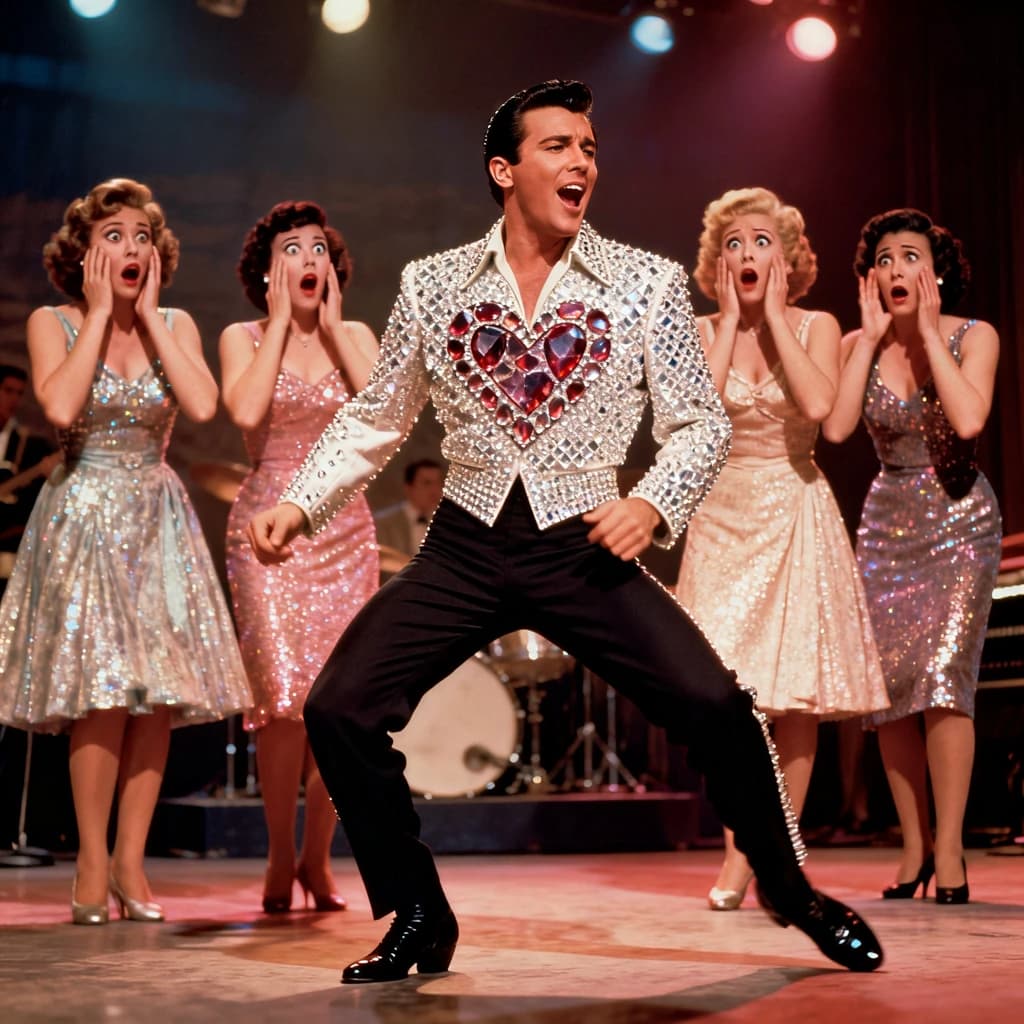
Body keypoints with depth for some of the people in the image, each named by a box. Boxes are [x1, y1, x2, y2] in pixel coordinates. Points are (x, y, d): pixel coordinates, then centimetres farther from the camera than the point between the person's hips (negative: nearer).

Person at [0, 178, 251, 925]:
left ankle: (131, 862, 4)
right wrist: (99, 312, -11)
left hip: (158, 519, 3)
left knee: (158, 694, -4)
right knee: (103, 693, -12)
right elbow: (60, 407, -21)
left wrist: (149, 314, -8)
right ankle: (92, 865, -1)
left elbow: (203, 405, -13)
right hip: (83, 518, -3)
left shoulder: (176, 325, 6)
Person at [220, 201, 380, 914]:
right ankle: (280, 858, 3)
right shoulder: (243, 338, 5)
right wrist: (280, 321, -7)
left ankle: (318, 859, 12)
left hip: (345, 527, 3)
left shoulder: (355, 336, 11)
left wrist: (332, 326, -4)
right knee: (285, 692, -14)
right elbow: (246, 410, -16)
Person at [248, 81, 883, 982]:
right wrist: (300, 505, -2)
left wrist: (654, 504, -14)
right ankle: (418, 917, 13)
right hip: (464, 548, 2)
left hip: (584, 546, -1)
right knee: (338, 709, -11)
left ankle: (790, 890, 12)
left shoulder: (646, 282, -1)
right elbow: (373, 422, 11)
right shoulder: (431, 284, 3)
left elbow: (701, 423, 4)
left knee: (714, 706, -18)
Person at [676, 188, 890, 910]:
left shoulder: (816, 327, 1)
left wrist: (773, 315, -11)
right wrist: (731, 320, -9)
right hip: (725, 517, 0)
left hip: (798, 517, 0)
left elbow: (819, 405, -19)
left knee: (798, 693, 0)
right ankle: (737, 853, 5)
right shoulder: (701, 333, 3)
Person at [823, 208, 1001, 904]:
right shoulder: (860, 345, 1)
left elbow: (968, 420, -24)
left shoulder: (974, 337, -5)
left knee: (942, 672, -16)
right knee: (890, 683, 0)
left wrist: (929, 331, -17)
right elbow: (836, 427, -16)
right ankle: (914, 845, 13)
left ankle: (949, 849, -8)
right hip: (888, 521, 3)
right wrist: (872, 336, -12)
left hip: (960, 518, -3)